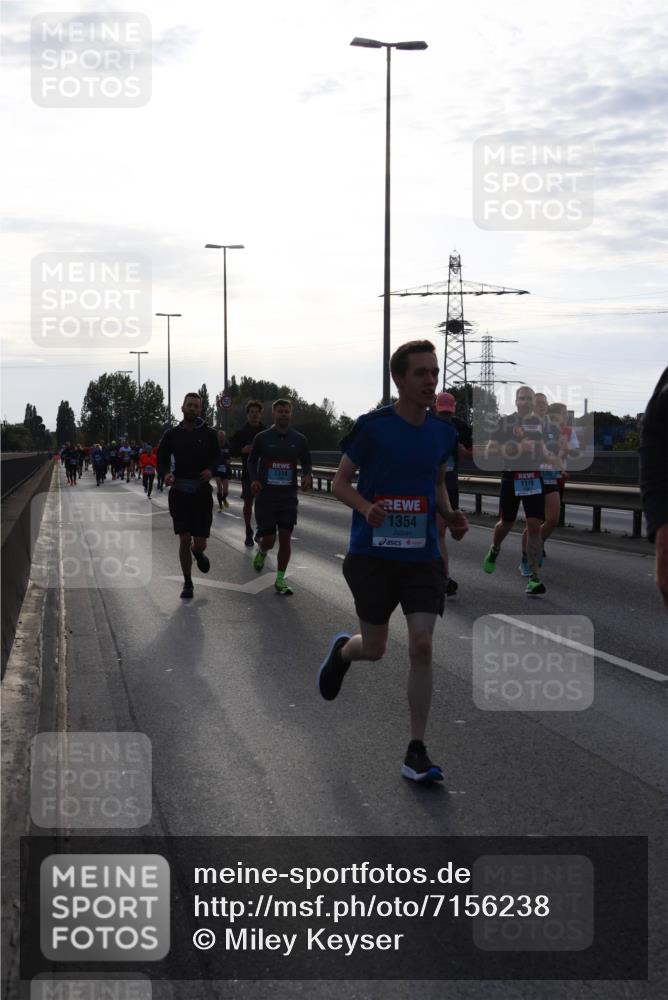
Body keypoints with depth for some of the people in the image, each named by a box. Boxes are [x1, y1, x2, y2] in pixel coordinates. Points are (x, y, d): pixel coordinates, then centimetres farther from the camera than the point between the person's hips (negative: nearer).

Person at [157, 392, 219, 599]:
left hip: (202, 493, 0)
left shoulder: (209, 434, 2)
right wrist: (166, 473, -11)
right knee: (184, 540, -4)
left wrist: (211, 470, -16)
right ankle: (187, 583, 11)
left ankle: (198, 552, 39)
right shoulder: (172, 434, 4)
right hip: (179, 493, 0)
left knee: (200, 543, 0)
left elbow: (217, 458, 6)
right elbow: (161, 458, 10)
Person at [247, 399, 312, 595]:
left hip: (288, 496, 2)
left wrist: (307, 475, -10)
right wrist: (253, 479, -11)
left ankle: (280, 580, 8)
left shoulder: (299, 439, 3)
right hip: (266, 495, -1)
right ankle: (261, 551, 36)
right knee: (269, 540, -3)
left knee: (285, 537, -3)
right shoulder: (262, 437, -2)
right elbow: (252, 461, 7)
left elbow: (306, 462, 12)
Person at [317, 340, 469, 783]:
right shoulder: (373, 427, -10)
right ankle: (342, 650, 45)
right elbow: (341, 482, -2)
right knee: (374, 648, 6)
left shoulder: (442, 432, 4)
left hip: (423, 555, 3)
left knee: (422, 645, -8)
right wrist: (367, 509, -22)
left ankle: (417, 751, 1)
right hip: (373, 552, -3)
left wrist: (450, 515, 1)